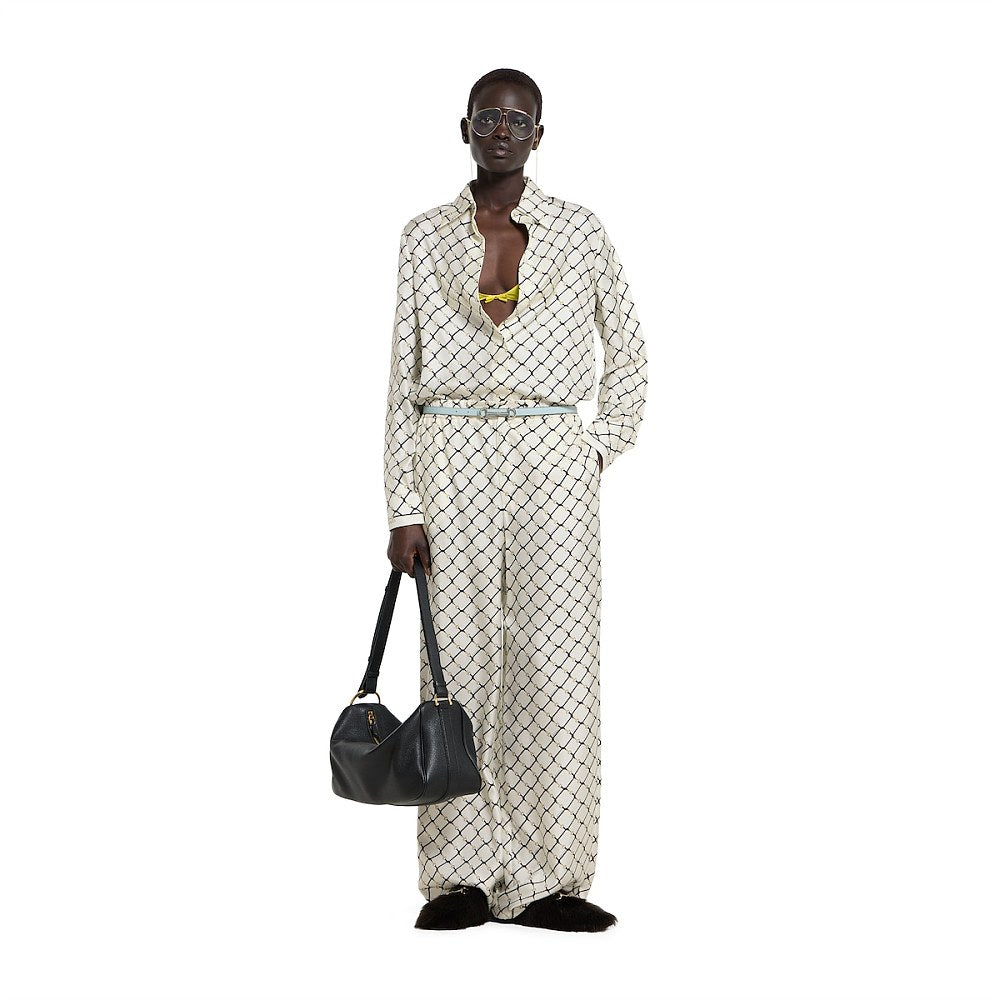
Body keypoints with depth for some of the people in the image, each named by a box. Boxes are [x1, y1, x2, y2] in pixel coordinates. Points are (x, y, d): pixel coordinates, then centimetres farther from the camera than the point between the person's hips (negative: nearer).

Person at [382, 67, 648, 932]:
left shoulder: (580, 232, 7)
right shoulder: (425, 237, 8)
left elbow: (628, 351, 16)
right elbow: (403, 376, 5)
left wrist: (602, 448, 5)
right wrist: (402, 507, -1)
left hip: (552, 462, 0)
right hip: (452, 461, 0)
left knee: (557, 660, -3)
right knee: (460, 658, 0)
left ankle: (546, 880, 5)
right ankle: (461, 876, 8)